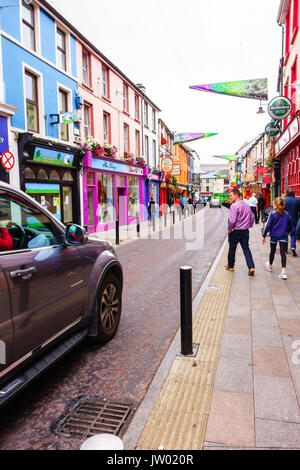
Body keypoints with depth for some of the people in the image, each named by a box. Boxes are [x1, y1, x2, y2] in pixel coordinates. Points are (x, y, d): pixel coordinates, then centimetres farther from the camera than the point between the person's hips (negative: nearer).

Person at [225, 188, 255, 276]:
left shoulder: (234, 206, -16)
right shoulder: (246, 205, 8)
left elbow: (232, 220, -22)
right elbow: (252, 217, 15)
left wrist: (229, 228, -8)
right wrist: (249, 225, 23)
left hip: (235, 231, -6)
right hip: (245, 231, 6)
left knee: (232, 249, 11)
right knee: (246, 249, 6)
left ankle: (230, 266, 25)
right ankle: (251, 267, -5)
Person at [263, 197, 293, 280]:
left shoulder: (273, 215, -11)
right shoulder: (287, 215, 1)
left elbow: (268, 226, -11)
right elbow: (290, 226, 10)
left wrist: (264, 236, -4)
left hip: (274, 236, -2)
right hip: (283, 236, 2)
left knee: (272, 251, 17)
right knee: (283, 253, -3)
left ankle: (270, 266, 39)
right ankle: (283, 271, -14)